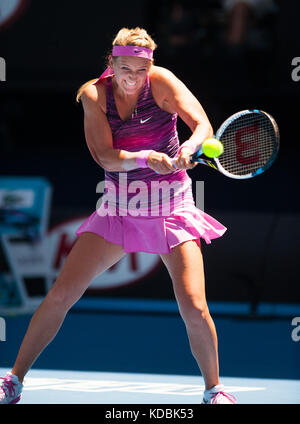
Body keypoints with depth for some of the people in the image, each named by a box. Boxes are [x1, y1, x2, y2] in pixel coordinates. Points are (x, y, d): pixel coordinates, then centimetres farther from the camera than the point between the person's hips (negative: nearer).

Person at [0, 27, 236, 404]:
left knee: (194, 307, -14)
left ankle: (214, 390, 9)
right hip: (117, 210, 2)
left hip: (170, 209, -2)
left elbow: (203, 125, -17)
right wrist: (146, 158, -33)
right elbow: (105, 157, -15)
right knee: (60, 295, -5)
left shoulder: (161, 82, -10)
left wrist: (189, 147, -39)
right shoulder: (93, 94, -6)